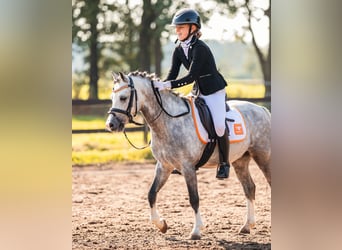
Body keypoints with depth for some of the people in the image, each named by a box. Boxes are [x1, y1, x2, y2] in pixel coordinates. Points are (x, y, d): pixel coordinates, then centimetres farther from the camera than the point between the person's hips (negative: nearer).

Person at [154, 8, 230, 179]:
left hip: (215, 91, -8)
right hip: (198, 92, 8)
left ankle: (224, 163, -3)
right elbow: (172, 75, -2)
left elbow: (191, 76, -31)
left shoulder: (200, 48, -24)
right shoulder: (179, 51, 1)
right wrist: (159, 86, -22)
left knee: (219, 126, -21)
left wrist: (168, 85, -39)